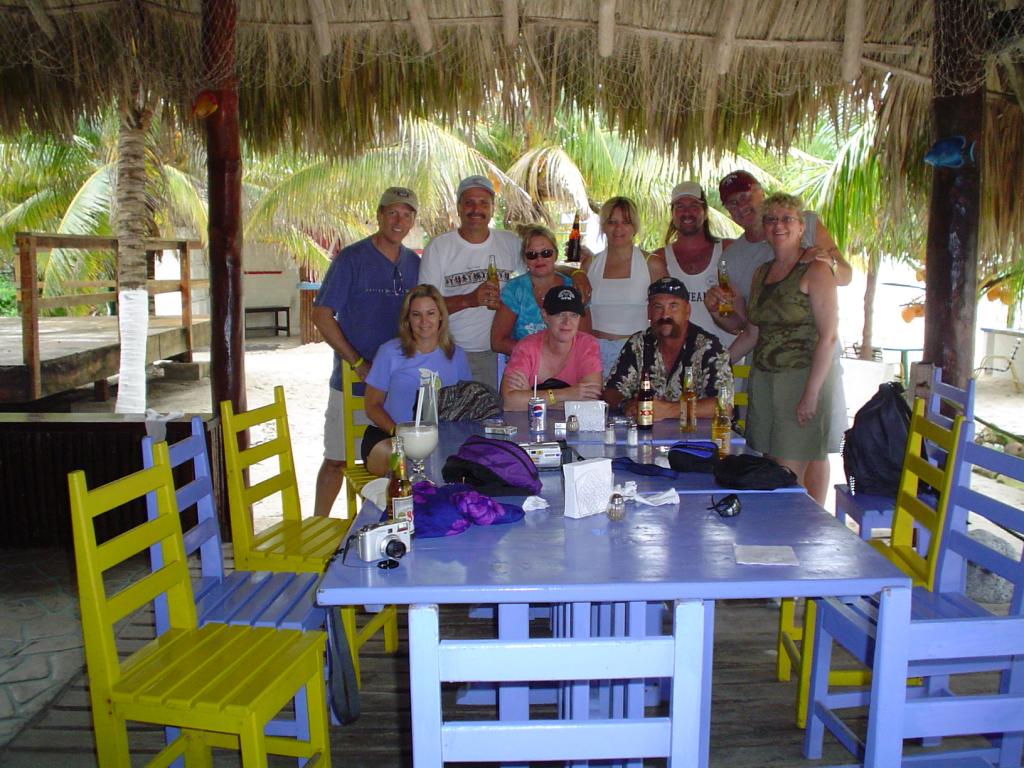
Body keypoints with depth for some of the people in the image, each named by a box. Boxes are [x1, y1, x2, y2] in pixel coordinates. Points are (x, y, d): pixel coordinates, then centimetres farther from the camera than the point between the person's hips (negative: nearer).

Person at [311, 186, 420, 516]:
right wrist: (358, 364, -15)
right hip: (352, 379, -4)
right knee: (336, 460, 3)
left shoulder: (414, 263, 8)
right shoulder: (351, 258, -7)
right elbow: (321, 315, -10)